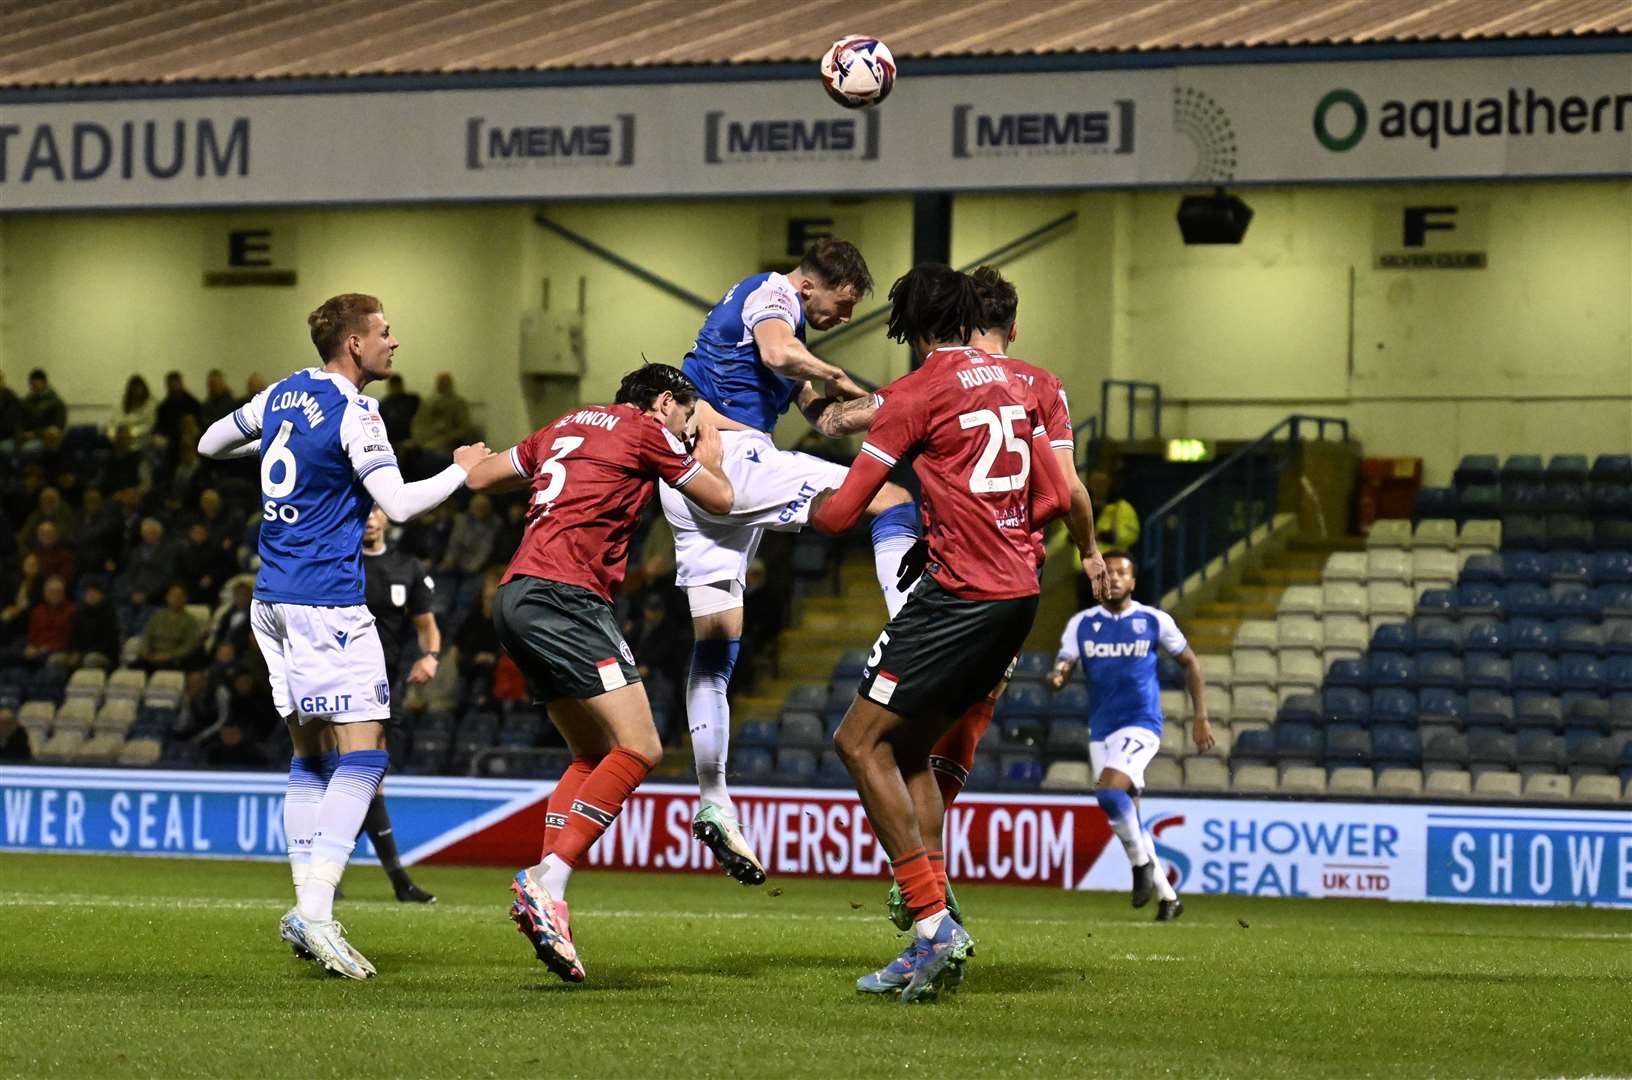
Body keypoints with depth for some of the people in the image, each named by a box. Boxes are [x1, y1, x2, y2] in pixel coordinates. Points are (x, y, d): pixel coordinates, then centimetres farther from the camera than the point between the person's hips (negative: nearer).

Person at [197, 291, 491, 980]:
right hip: (326, 602, -9)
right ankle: (316, 913, -21)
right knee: (362, 752, -10)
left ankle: (305, 908, 6)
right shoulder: (353, 413, -12)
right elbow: (398, 504, -18)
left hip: (272, 599, 9)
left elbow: (211, 443, 25)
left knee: (311, 755, 12)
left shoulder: (284, 395, 12)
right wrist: (462, 472, -3)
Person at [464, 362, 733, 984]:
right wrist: (710, 442, 33)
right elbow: (720, 499, 14)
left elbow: (481, 477, 34)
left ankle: (548, 905, -2)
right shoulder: (644, 430, 3)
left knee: (594, 756, 13)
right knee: (638, 750, -13)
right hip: (564, 594, -9)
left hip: (516, 598, 9)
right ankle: (546, 882, -25)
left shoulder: (567, 426, 25)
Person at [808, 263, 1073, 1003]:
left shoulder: (918, 392, -7)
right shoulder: (1014, 386, 15)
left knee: (861, 741, -4)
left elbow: (842, 510, -6)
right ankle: (931, 942, 6)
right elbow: (1055, 498, 19)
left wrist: (818, 507, 16)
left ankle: (933, 921, -14)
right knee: (909, 749, 14)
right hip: (1019, 593, 8)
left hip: (959, 594, -8)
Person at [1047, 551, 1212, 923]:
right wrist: (1057, 677, -29)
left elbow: (1190, 664, 7)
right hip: (1100, 730, 5)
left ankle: (1142, 861, -7)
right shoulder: (1082, 624, 3)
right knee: (1125, 815, 8)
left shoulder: (1154, 621, -3)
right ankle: (1168, 897, 20)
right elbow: (1063, 667, -3)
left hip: (1141, 725, -5)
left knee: (1108, 790, -28)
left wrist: (1201, 718, 4)